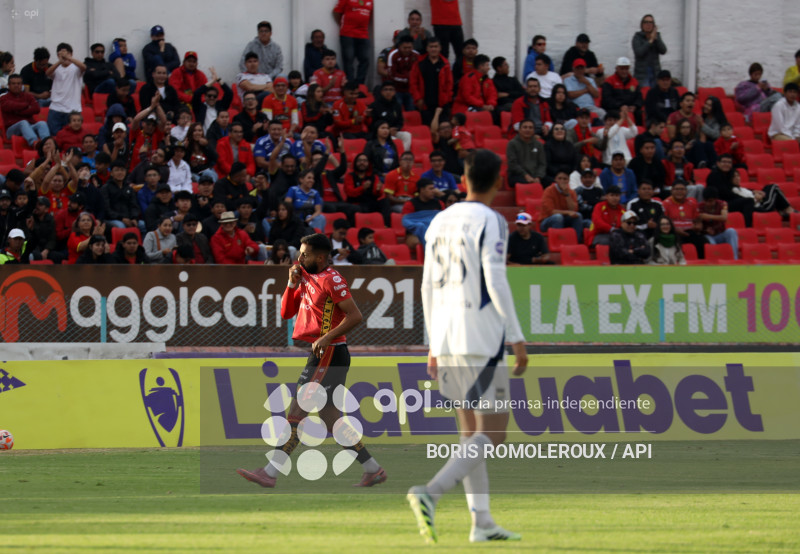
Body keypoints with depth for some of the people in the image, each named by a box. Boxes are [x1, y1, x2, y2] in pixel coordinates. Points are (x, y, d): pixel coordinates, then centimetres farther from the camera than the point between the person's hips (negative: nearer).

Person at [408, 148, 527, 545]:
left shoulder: (440, 222, 13)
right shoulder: (490, 221, -7)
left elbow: (428, 286, 15)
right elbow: (496, 283, -13)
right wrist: (517, 339, -8)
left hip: (446, 343, 7)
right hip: (482, 340, -7)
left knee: (470, 431, 11)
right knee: (492, 434, -4)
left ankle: (481, 521, 6)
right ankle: (430, 493, -22)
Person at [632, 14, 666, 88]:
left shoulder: (657, 36, 10)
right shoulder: (637, 37, -1)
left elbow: (663, 51, -2)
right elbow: (639, 52, -16)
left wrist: (656, 38, -13)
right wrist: (650, 41, -13)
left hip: (655, 73, 4)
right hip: (642, 73, -4)